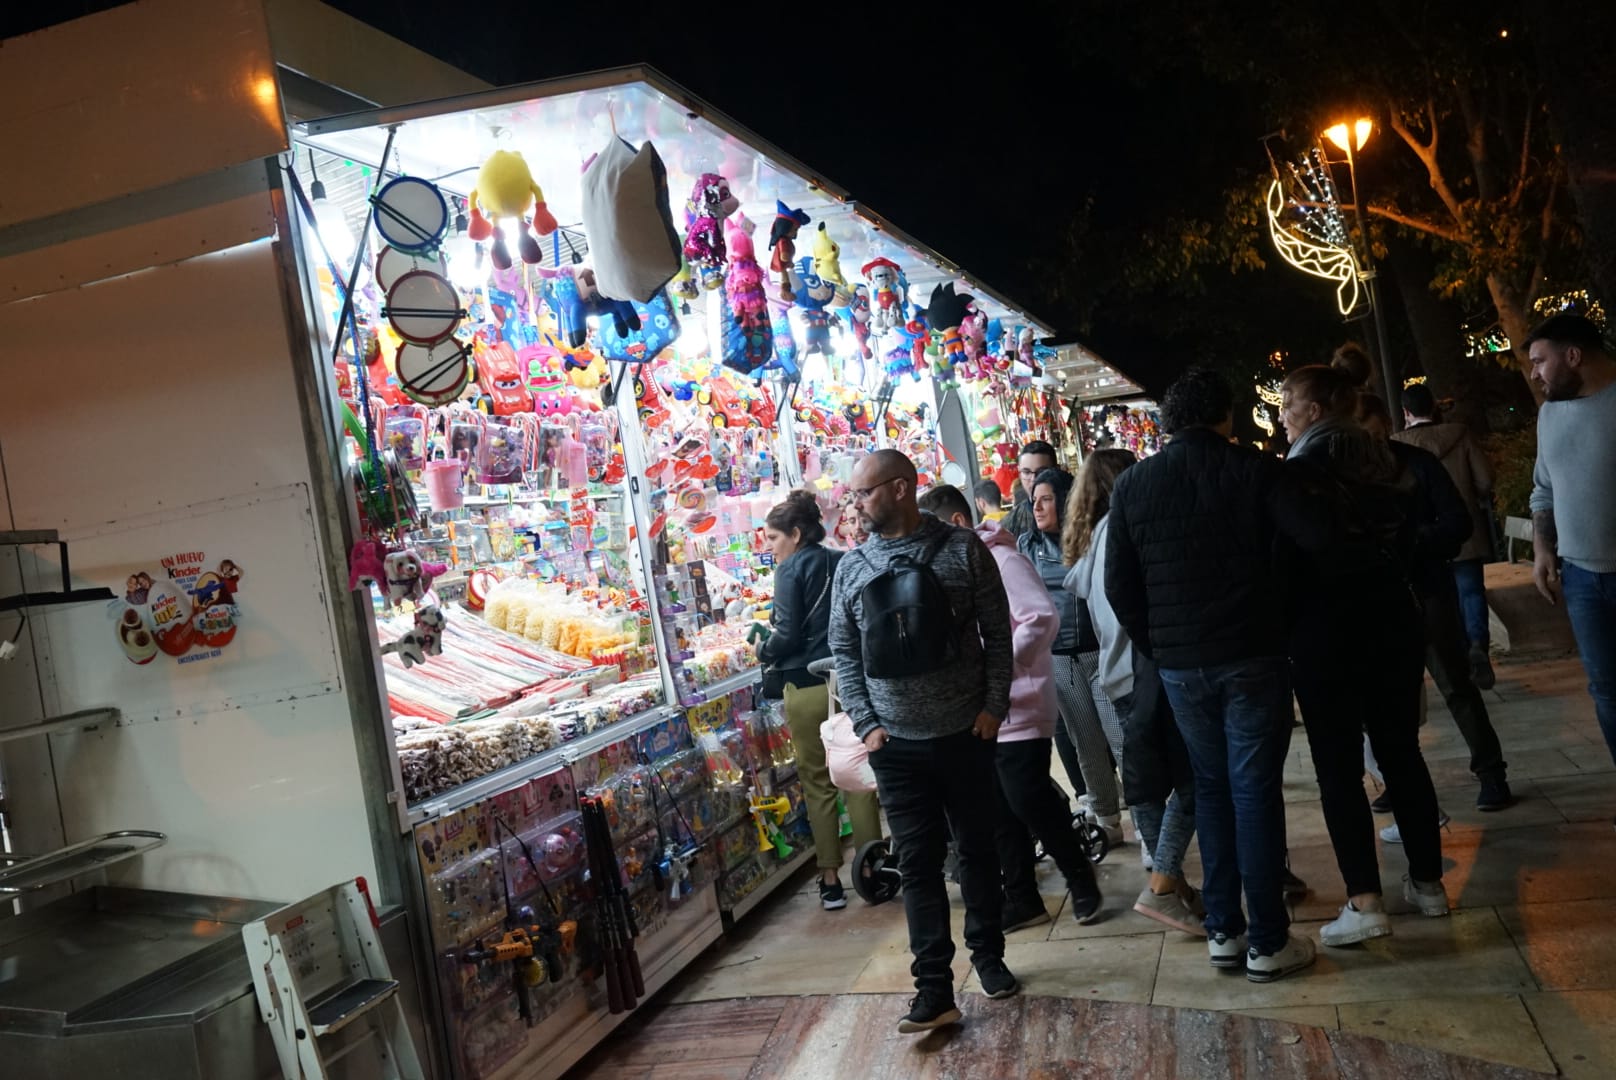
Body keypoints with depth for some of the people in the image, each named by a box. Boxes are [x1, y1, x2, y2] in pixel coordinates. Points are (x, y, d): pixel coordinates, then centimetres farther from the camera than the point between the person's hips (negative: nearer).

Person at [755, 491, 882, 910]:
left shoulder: (790, 571, -9)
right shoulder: (844, 564, 9)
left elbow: (787, 636, -13)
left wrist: (763, 652, 5)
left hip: (807, 686, -5)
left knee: (818, 783, 5)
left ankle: (830, 878, 10)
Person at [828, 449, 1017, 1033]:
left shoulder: (963, 549, -4)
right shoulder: (852, 568, 2)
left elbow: (996, 632, -1)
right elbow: (844, 654, 5)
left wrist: (994, 705, -7)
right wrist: (865, 723, -3)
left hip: (965, 733, -1)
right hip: (896, 744, 1)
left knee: (978, 847, 14)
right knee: (918, 860, 3)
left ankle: (988, 953, 33)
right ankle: (934, 988, 9)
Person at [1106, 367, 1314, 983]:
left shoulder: (1132, 486, 1)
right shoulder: (1259, 472, -5)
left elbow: (1119, 586, 2)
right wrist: (1279, 627, 11)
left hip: (1179, 662, 3)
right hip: (1251, 654, -2)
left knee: (1211, 788, 15)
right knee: (1256, 791, 3)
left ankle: (1223, 931, 19)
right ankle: (1268, 942, 8)